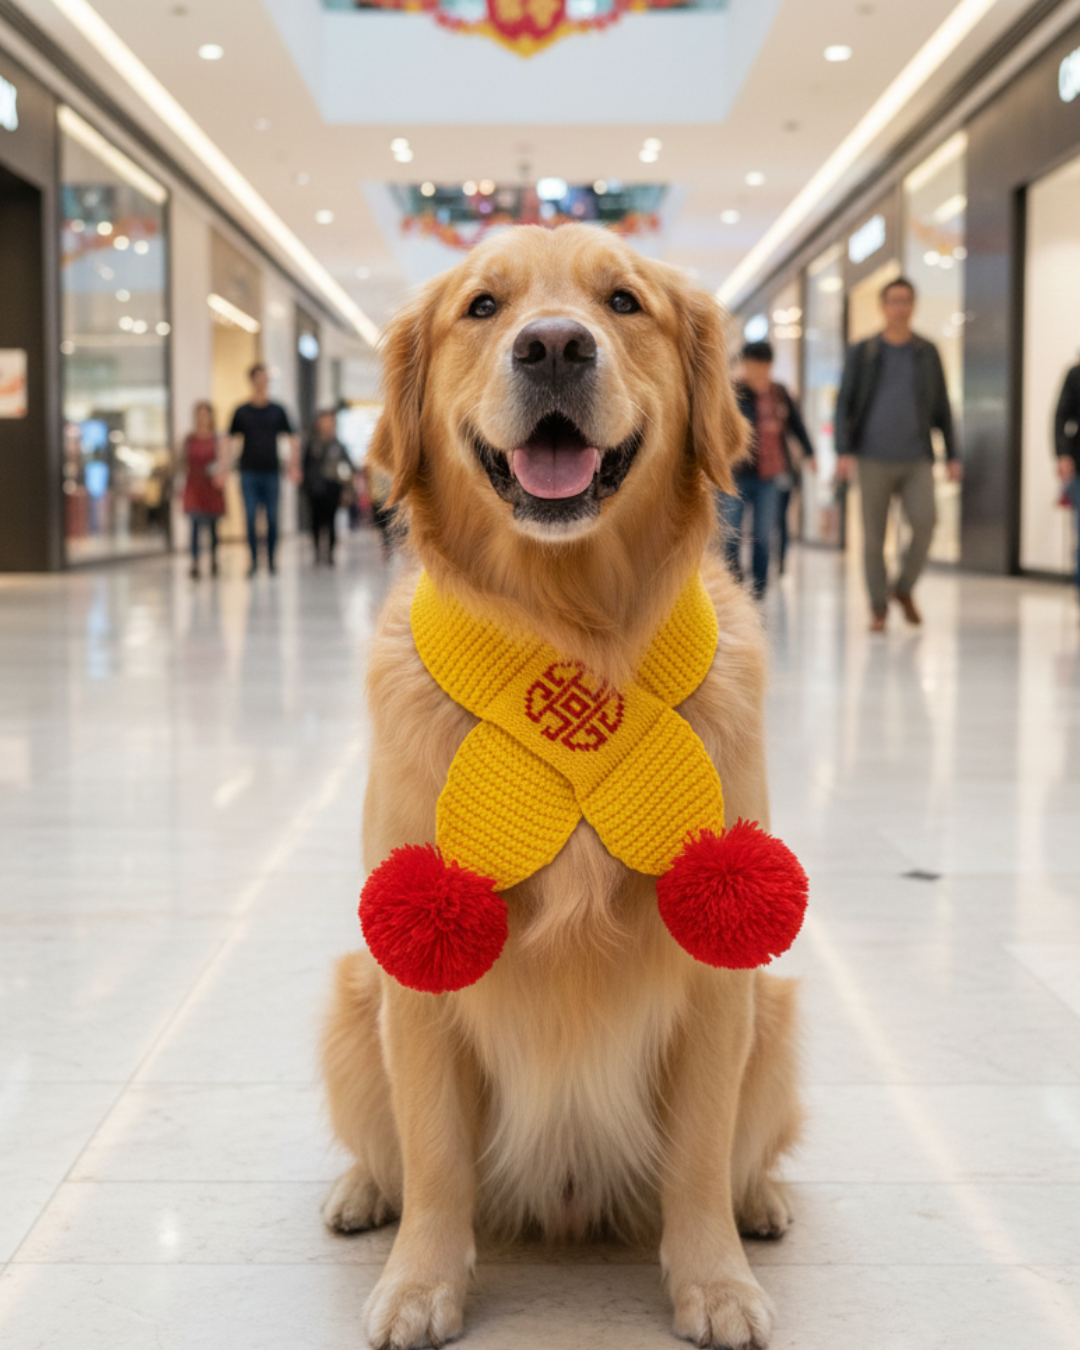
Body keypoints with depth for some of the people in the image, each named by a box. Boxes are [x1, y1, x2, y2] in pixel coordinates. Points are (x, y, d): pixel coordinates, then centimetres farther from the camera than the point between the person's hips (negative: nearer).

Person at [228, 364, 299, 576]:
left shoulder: (277, 411, 5)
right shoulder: (241, 412, 4)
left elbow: (292, 439, 8)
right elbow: (232, 440, 6)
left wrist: (294, 466, -1)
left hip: (271, 471, 1)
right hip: (249, 473, 0)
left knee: (272, 518, 4)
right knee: (251, 518, -2)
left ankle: (271, 561, 12)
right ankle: (254, 561, 4)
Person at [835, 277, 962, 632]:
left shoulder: (927, 353, 10)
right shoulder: (862, 353, 6)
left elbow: (942, 408, 13)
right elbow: (844, 404, 3)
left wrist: (952, 455, 8)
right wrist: (844, 451, -10)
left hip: (916, 459, 1)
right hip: (874, 459, 0)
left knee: (925, 522, -17)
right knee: (873, 534, -1)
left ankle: (904, 588, 4)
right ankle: (878, 607, 11)